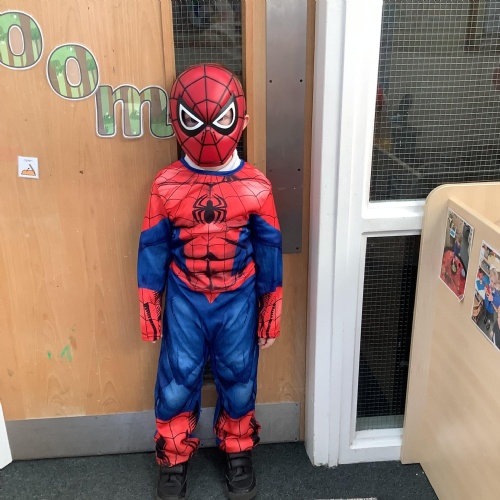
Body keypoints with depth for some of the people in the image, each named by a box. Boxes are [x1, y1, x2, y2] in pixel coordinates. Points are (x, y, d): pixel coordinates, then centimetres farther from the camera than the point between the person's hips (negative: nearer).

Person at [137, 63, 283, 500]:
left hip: (238, 299, 0)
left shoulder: (256, 186, -10)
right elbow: (153, 249, -1)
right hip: (185, 299, 0)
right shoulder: (166, 185, -9)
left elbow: (269, 250, -1)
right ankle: (174, 459, 35)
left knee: (238, 378, 14)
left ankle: (238, 452, 40)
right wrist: (149, 308, 3)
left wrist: (271, 313, 3)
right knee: (178, 379, 10)